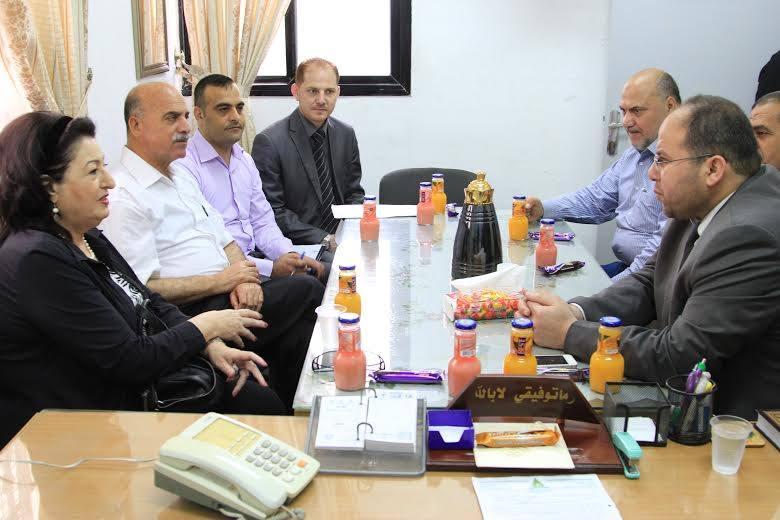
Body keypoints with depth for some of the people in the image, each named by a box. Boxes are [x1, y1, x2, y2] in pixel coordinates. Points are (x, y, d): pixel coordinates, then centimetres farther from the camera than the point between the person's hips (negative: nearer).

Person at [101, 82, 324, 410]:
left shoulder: (181, 176, 17)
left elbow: (224, 239, 17)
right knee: (308, 291, -15)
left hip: (228, 294, 8)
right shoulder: (124, 197, -13)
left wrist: (244, 278, -4)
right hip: (190, 314, -8)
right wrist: (222, 281, -14)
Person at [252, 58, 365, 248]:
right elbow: (273, 211, -11)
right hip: (296, 247, -6)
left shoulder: (346, 134, 8)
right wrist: (324, 239, -18)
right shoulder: (269, 142, -10)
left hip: (344, 240, 6)